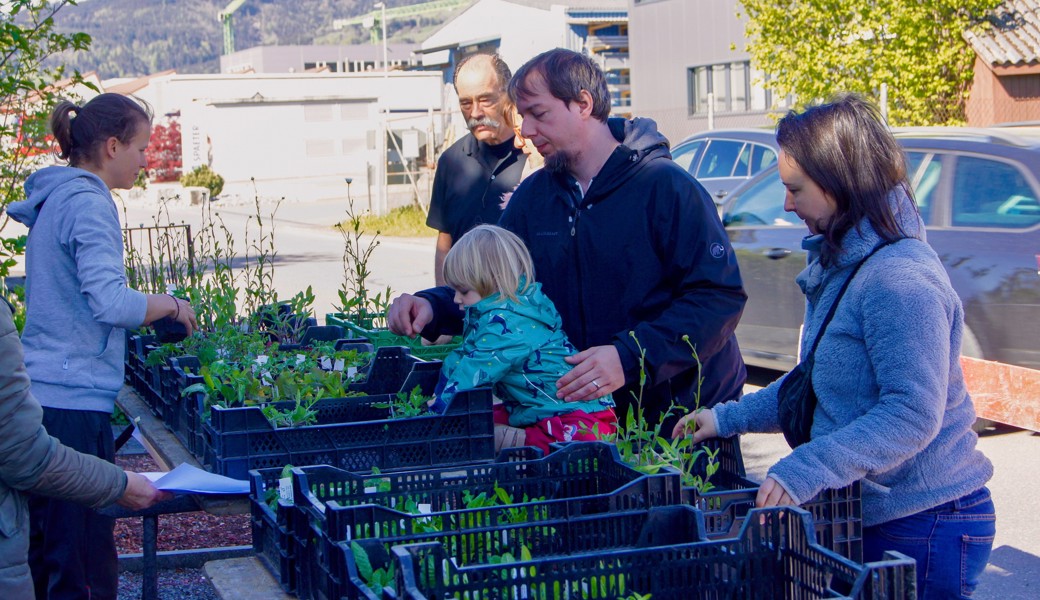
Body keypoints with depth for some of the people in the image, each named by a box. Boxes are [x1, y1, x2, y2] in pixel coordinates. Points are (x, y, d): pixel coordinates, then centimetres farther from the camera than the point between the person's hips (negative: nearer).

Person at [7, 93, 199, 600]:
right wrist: (170, 305, -5)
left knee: (44, 556, 16)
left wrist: (152, 309, 17)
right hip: (74, 401, -10)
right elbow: (109, 302, -21)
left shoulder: (52, 200, 16)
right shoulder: (88, 203, -12)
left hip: (38, 399, 10)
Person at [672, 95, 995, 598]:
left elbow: (913, 414, -27)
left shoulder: (899, 279, -22)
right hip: (868, 517, 10)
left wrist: (807, 470, -32)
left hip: (925, 525, -10)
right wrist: (731, 417, 17)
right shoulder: (841, 265, 11)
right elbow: (820, 384, 21)